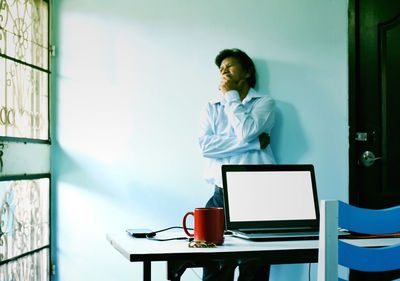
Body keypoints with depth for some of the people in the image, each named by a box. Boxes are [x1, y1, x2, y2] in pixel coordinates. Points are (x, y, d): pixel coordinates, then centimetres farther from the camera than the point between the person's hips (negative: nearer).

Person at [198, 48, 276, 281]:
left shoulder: (265, 103, 9)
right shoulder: (211, 108, 16)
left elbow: (246, 131, -12)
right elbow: (206, 145, -2)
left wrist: (231, 95, 1)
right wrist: (254, 143, -8)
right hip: (222, 195, 2)